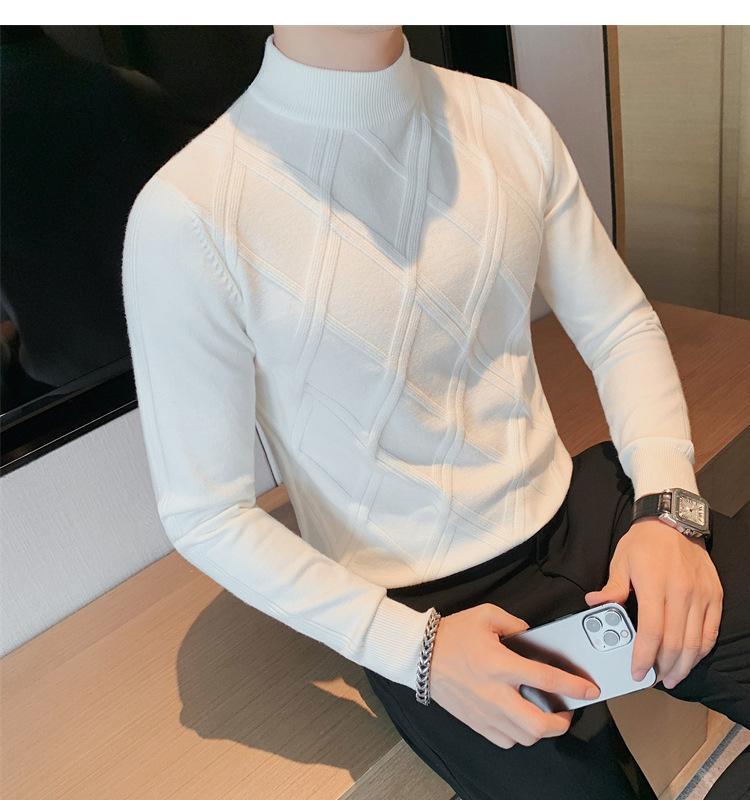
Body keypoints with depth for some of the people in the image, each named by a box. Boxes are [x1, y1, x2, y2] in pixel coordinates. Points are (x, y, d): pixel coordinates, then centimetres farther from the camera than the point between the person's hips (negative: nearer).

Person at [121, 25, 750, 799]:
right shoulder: (185, 218, -18)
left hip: (580, 510, 5)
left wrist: (668, 504, -11)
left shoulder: (508, 121, -2)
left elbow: (619, 324, 6)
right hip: (423, 605, -4)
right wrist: (416, 650, -18)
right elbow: (204, 514, -11)